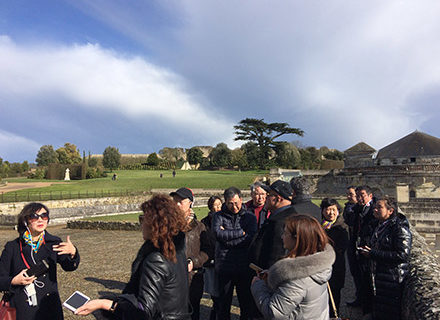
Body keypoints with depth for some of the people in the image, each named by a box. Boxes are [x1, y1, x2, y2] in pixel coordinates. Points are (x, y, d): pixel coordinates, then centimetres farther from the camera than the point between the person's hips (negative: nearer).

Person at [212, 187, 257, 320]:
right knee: (224, 302, 14)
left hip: (245, 267, 0)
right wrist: (241, 232, -14)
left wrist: (227, 236, -13)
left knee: (247, 302, 13)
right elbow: (219, 234, -17)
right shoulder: (219, 216, 1)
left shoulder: (250, 217, 2)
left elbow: (250, 239, -12)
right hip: (224, 267, 0)